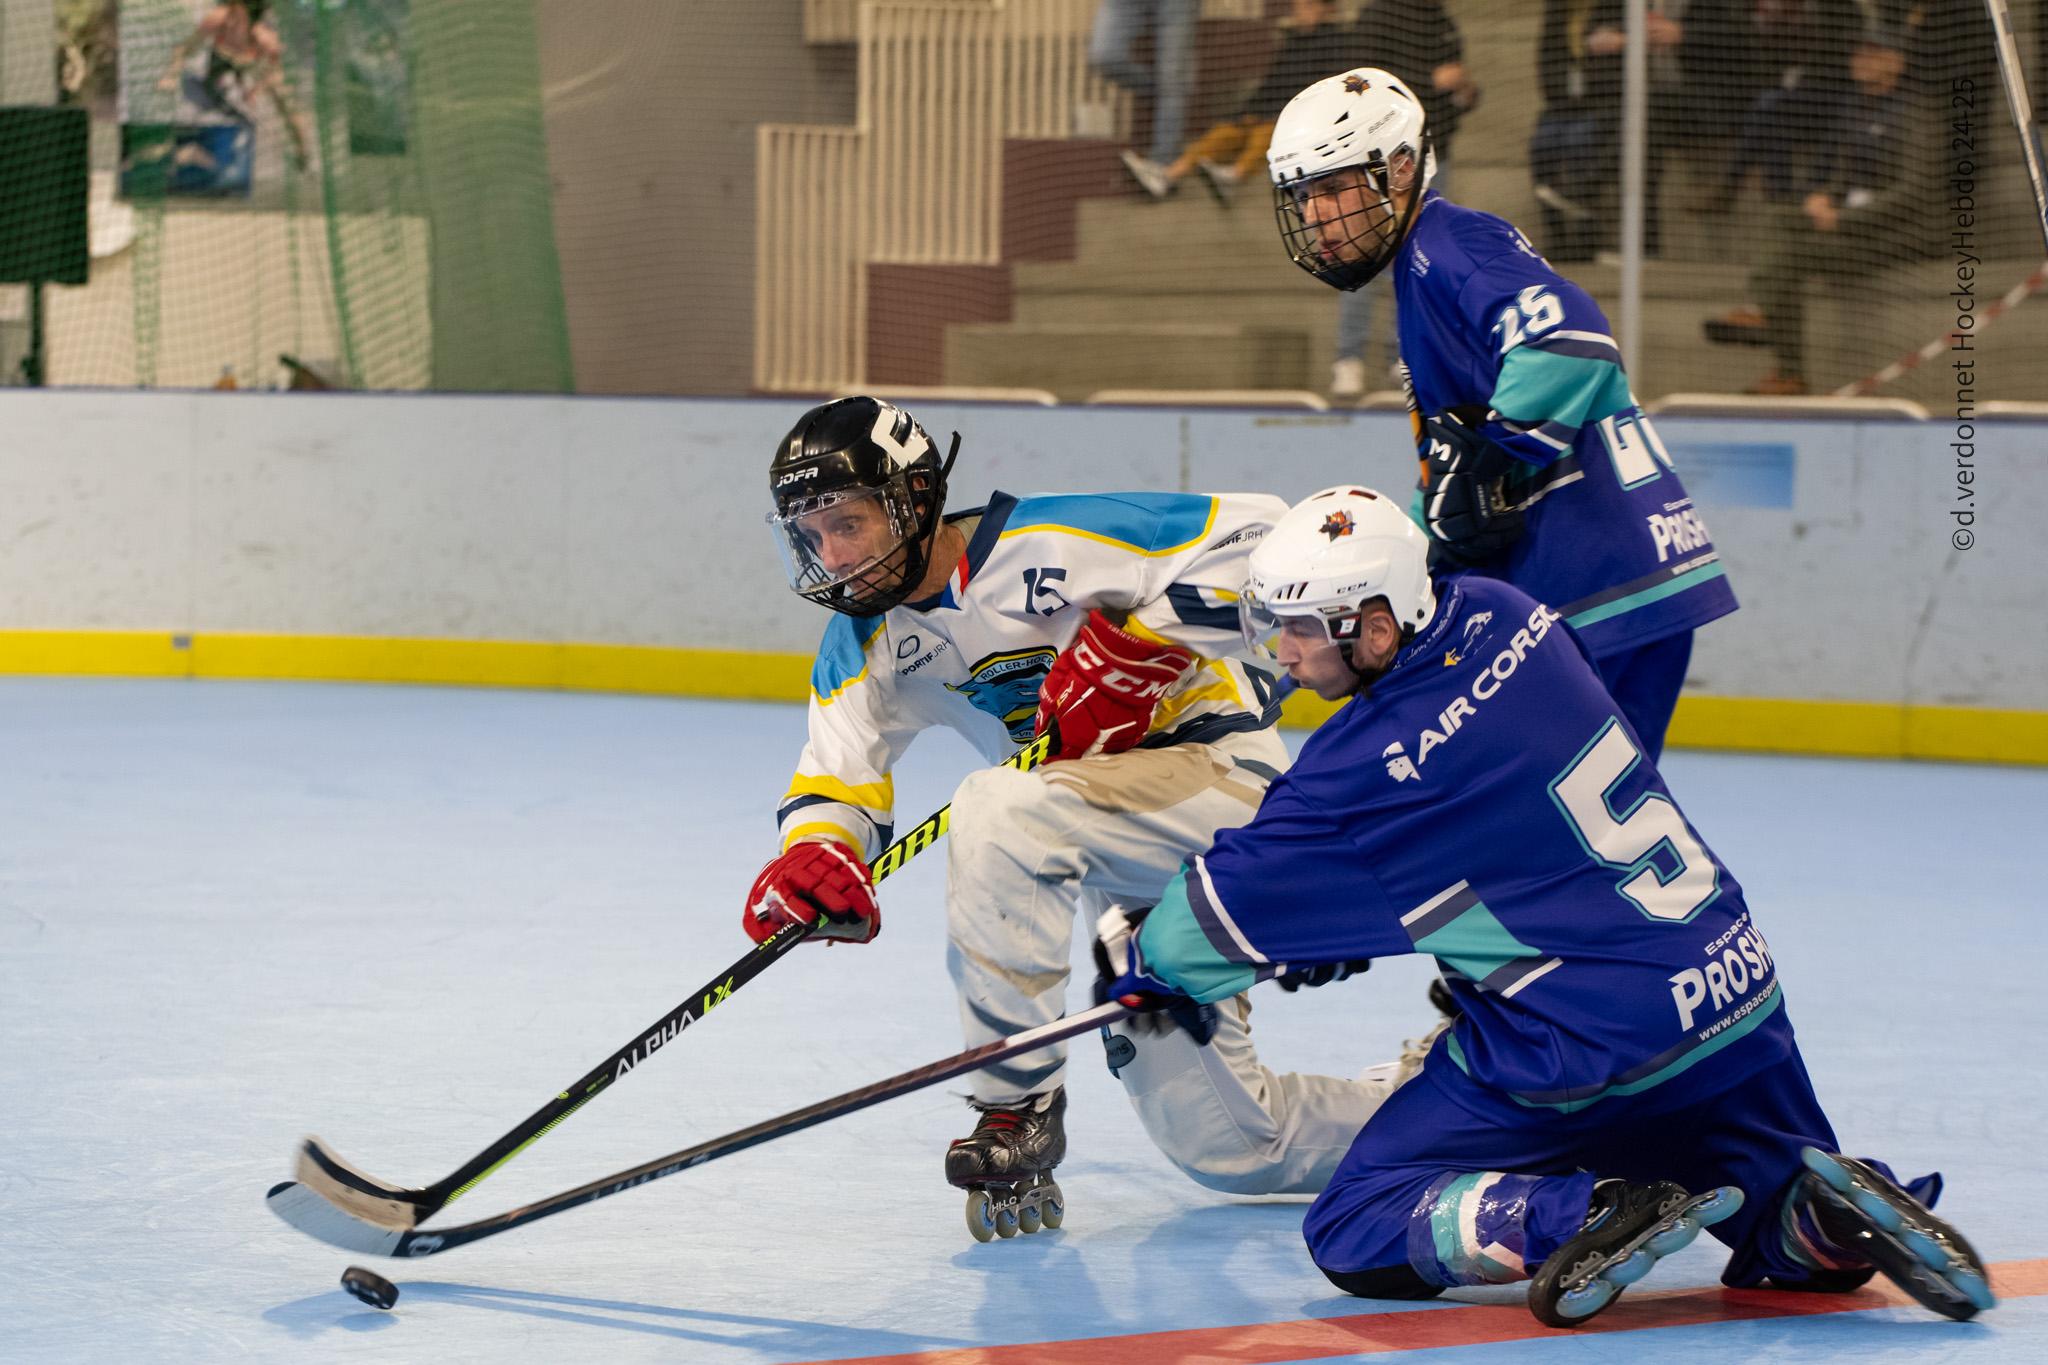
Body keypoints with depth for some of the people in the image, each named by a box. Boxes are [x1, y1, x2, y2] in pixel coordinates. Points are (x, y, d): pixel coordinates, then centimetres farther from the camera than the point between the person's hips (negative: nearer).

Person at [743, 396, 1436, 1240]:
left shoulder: (1046, 550, -20)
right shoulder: (864, 643, 3)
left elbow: (1255, 535, -20)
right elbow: (834, 774, -5)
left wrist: (1137, 644, -25)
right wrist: (815, 855, -26)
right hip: (1135, 882, 9)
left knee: (999, 811, -33)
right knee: (1224, 1147, 9)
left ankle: (1019, 1106, -23)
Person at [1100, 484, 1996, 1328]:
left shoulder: (1377, 760, -18)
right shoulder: (1503, 615, 3)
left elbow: (1240, 898, -5)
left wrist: (1141, 966, 15)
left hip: (1591, 1043, -8)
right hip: (1736, 980, 8)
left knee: (1353, 1236, 1)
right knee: (1799, 1243, 28)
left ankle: (1593, 1218, -20)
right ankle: (1832, 1216, -7)